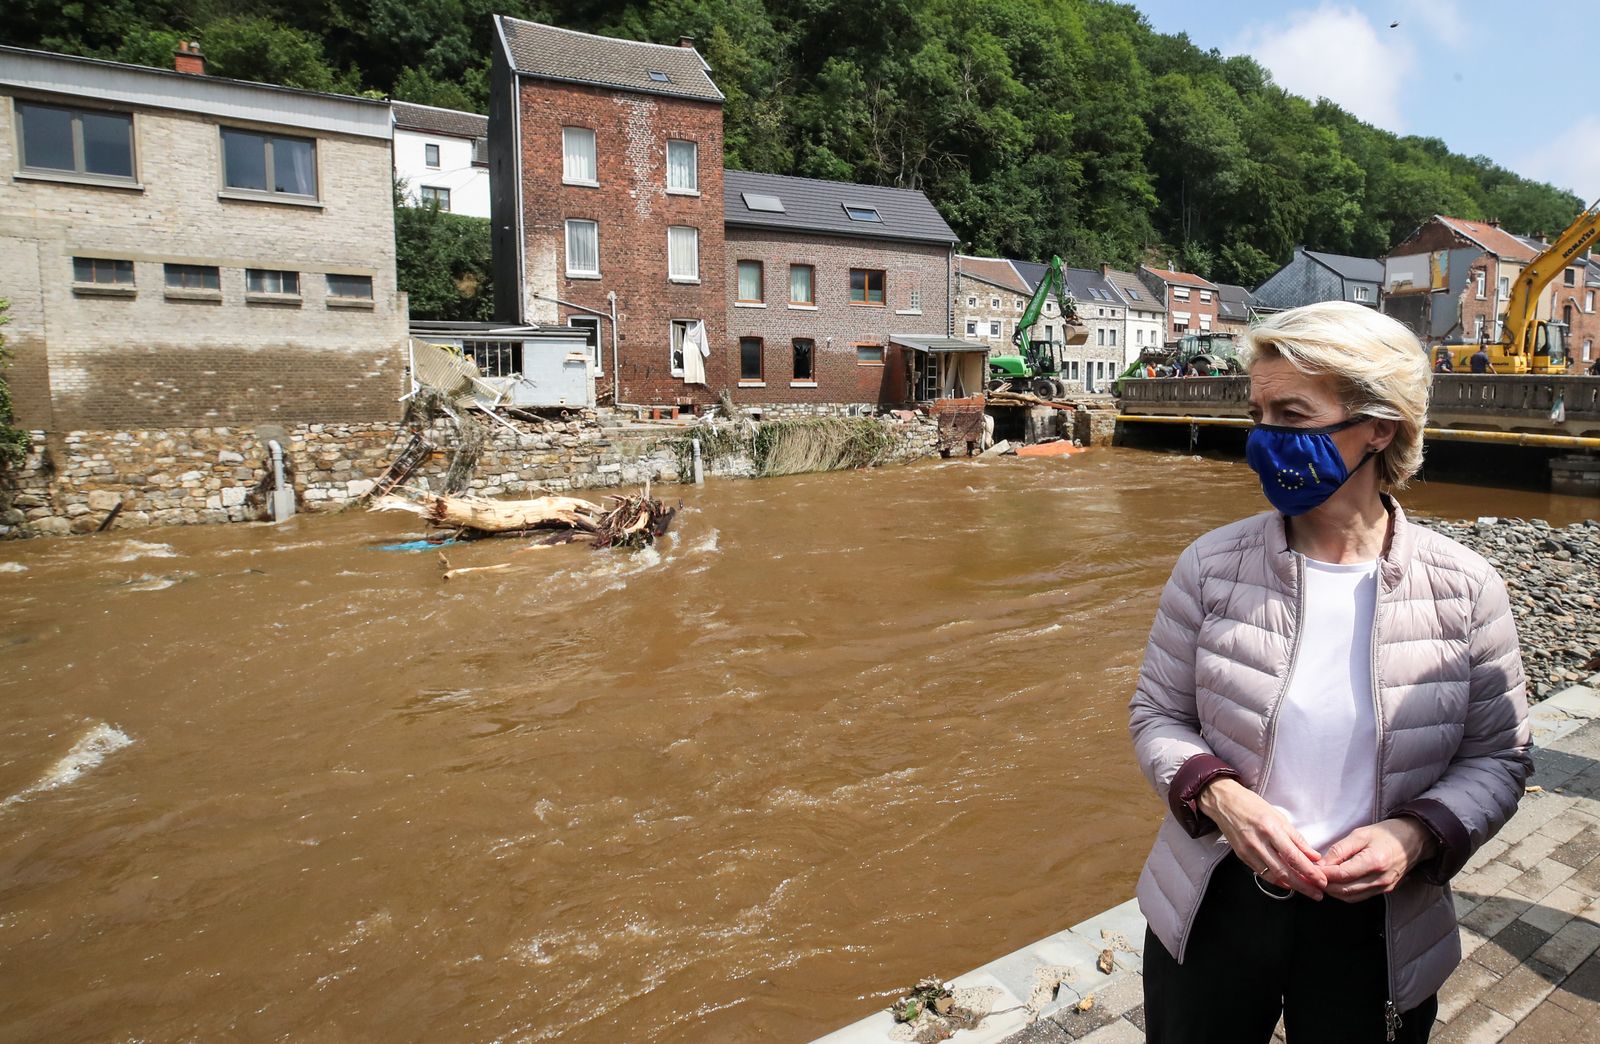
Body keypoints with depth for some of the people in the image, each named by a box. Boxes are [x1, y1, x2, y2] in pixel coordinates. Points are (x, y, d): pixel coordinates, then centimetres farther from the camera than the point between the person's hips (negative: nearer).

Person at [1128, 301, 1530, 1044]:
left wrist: (1417, 834, -18)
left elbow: (1498, 757, 0)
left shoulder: (1464, 590, -10)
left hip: (1376, 930, 0)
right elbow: (1156, 714, -3)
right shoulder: (1212, 567, -11)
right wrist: (1217, 795, -21)